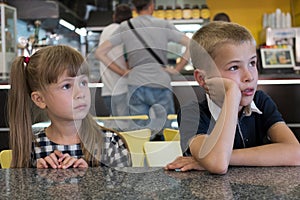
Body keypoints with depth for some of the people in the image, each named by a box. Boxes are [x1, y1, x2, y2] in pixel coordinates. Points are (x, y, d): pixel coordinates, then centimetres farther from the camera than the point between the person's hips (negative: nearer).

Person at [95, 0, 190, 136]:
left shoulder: (125, 27, 10)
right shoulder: (164, 25, 8)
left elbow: (99, 52, 7)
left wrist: (122, 72, 8)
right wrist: (176, 69, 5)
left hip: (136, 85, 1)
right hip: (161, 84, -1)